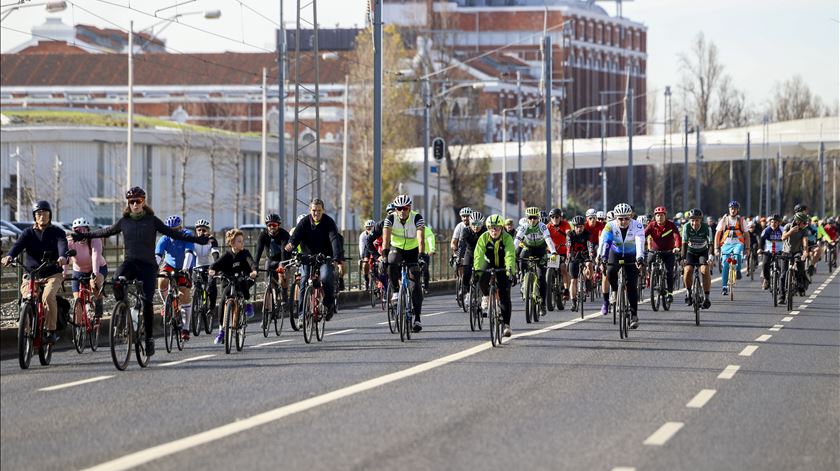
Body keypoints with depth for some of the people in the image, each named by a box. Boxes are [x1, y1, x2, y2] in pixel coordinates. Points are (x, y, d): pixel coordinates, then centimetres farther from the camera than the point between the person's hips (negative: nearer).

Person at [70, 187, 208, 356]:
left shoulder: (152, 220, 2)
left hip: (148, 265, -2)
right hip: (130, 262, 2)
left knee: (147, 301, -10)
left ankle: (149, 337, 0)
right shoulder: (124, 221, 9)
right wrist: (83, 236, 26)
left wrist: (197, 239, -5)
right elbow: (106, 232, 22)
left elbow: (173, 233, 2)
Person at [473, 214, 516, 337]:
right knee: (482, 279, -31)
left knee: (505, 296, -11)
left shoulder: (507, 238, -23)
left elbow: (510, 256, -35)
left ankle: (506, 325, -6)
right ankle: (486, 296, 4)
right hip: (490, 265, 1)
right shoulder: (484, 238, -18)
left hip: (504, 267, -1)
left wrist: (510, 270, -51)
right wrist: (477, 270, -43)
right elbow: (478, 255, -28)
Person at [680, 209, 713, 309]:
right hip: (691, 252, 1)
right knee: (688, 270, -21)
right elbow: (684, 243, -23)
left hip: (703, 252, -1)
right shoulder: (686, 227, -21)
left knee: (705, 270, -23)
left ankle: (706, 297, -15)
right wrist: (683, 258, -32)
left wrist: (710, 256, -42)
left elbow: (710, 243, -28)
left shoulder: (706, 228, -23)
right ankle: (688, 291, 4)